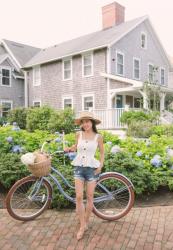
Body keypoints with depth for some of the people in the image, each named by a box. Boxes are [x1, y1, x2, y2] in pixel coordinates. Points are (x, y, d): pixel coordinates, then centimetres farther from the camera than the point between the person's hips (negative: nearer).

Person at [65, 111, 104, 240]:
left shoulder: (98, 137, -4)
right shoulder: (79, 134, 0)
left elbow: (102, 152, 6)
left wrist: (100, 166, -4)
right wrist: (69, 149, -2)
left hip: (92, 168, -1)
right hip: (79, 168, 2)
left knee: (90, 197, 8)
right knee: (79, 197, -3)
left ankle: (86, 222, 29)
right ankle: (82, 226, 11)